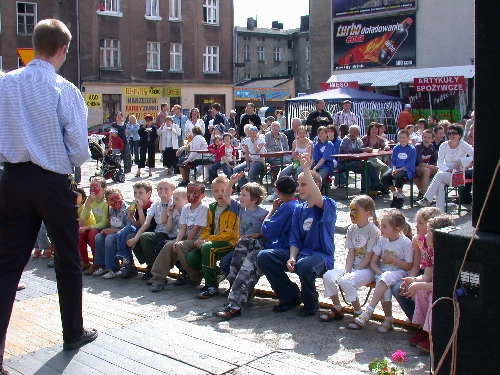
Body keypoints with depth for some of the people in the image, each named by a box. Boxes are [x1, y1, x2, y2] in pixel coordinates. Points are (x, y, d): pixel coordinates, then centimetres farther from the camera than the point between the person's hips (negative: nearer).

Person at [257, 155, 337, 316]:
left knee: (304, 265, -41)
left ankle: (310, 303, -8)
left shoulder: (328, 206, -8)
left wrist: (306, 169, -39)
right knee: (263, 257, -12)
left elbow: (318, 200, -34)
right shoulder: (299, 209, 11)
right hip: (301, 252, 7)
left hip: (322, 255, -6)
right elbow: (295, 239, 8)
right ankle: (291, 296, 4)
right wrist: (291, 258, -12)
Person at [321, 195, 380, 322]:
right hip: (353, 267, 7)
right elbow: (350, 255, 3)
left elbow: (368, 258, -14)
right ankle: (337, 309, 3)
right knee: (328, 276, -14)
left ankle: (358, 313, -11)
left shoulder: (373, 231, -12)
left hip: (367, 269, -7)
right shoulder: (351, 229, 8)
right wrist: (346, 271, -12)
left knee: (346, 281, -30)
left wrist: (352, 273, -16)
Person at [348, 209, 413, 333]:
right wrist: (380, 273, -14)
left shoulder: (406, 242, -8)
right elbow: (373, 262, 4)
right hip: (382, 271, 3)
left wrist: (393, 259, -14)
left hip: (398, 272, -3)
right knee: (384, 288, -29)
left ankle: (368, 312, -37)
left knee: (385, 279, -35)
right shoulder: (382, 240, 3)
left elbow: (408, 266, -5)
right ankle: (388, 320, -14)